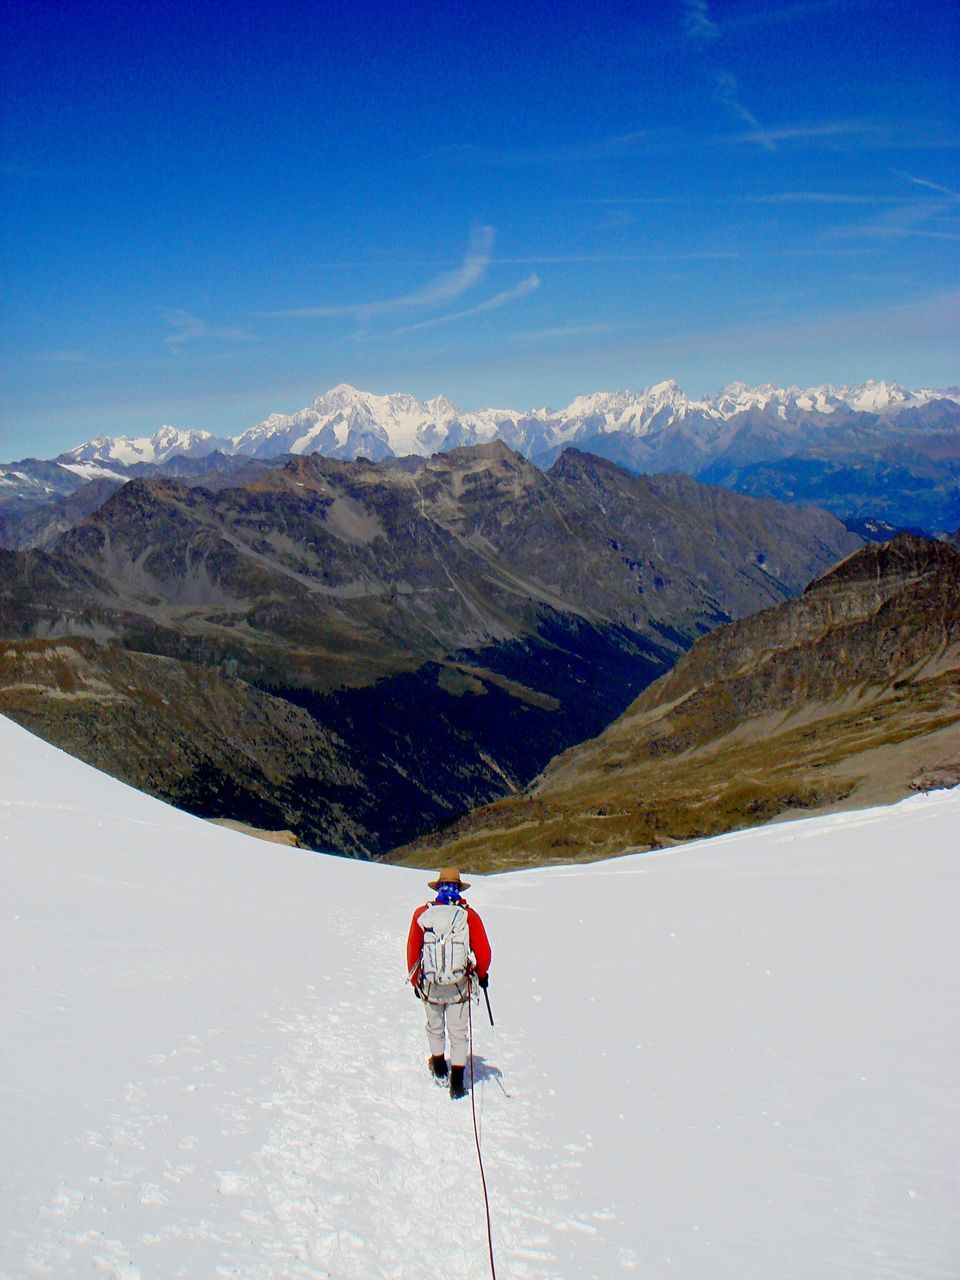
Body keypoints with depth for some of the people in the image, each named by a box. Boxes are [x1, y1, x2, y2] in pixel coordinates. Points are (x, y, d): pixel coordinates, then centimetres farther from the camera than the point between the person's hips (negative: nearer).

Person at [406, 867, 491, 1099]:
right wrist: (482, 974, 13)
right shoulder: (469, 915, -8)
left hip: (429, 985, 1)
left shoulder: (422, 914, -4)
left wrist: (415, 981, 15)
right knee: (458, 1033, 10)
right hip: (459, 986, -1)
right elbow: (483, 952, -7)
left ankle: (439, 1067, 39)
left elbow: (412, 950, 2)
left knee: (435, 1028, 23)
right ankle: (457, 1083, 8)